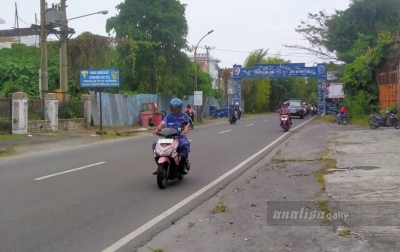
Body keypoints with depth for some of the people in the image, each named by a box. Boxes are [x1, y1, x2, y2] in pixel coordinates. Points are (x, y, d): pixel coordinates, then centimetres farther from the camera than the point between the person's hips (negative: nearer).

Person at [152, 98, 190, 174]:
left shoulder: (184, 116, 6)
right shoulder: (169, 116, 12)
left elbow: (186, 125, -9)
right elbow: (163, 124, -2)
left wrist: (185, 131, -33)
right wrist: (157, 129, -24)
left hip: (180, 136, -3)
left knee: (185, 144, -35)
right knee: (155, 144, -18)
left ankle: (182, 165, -20)